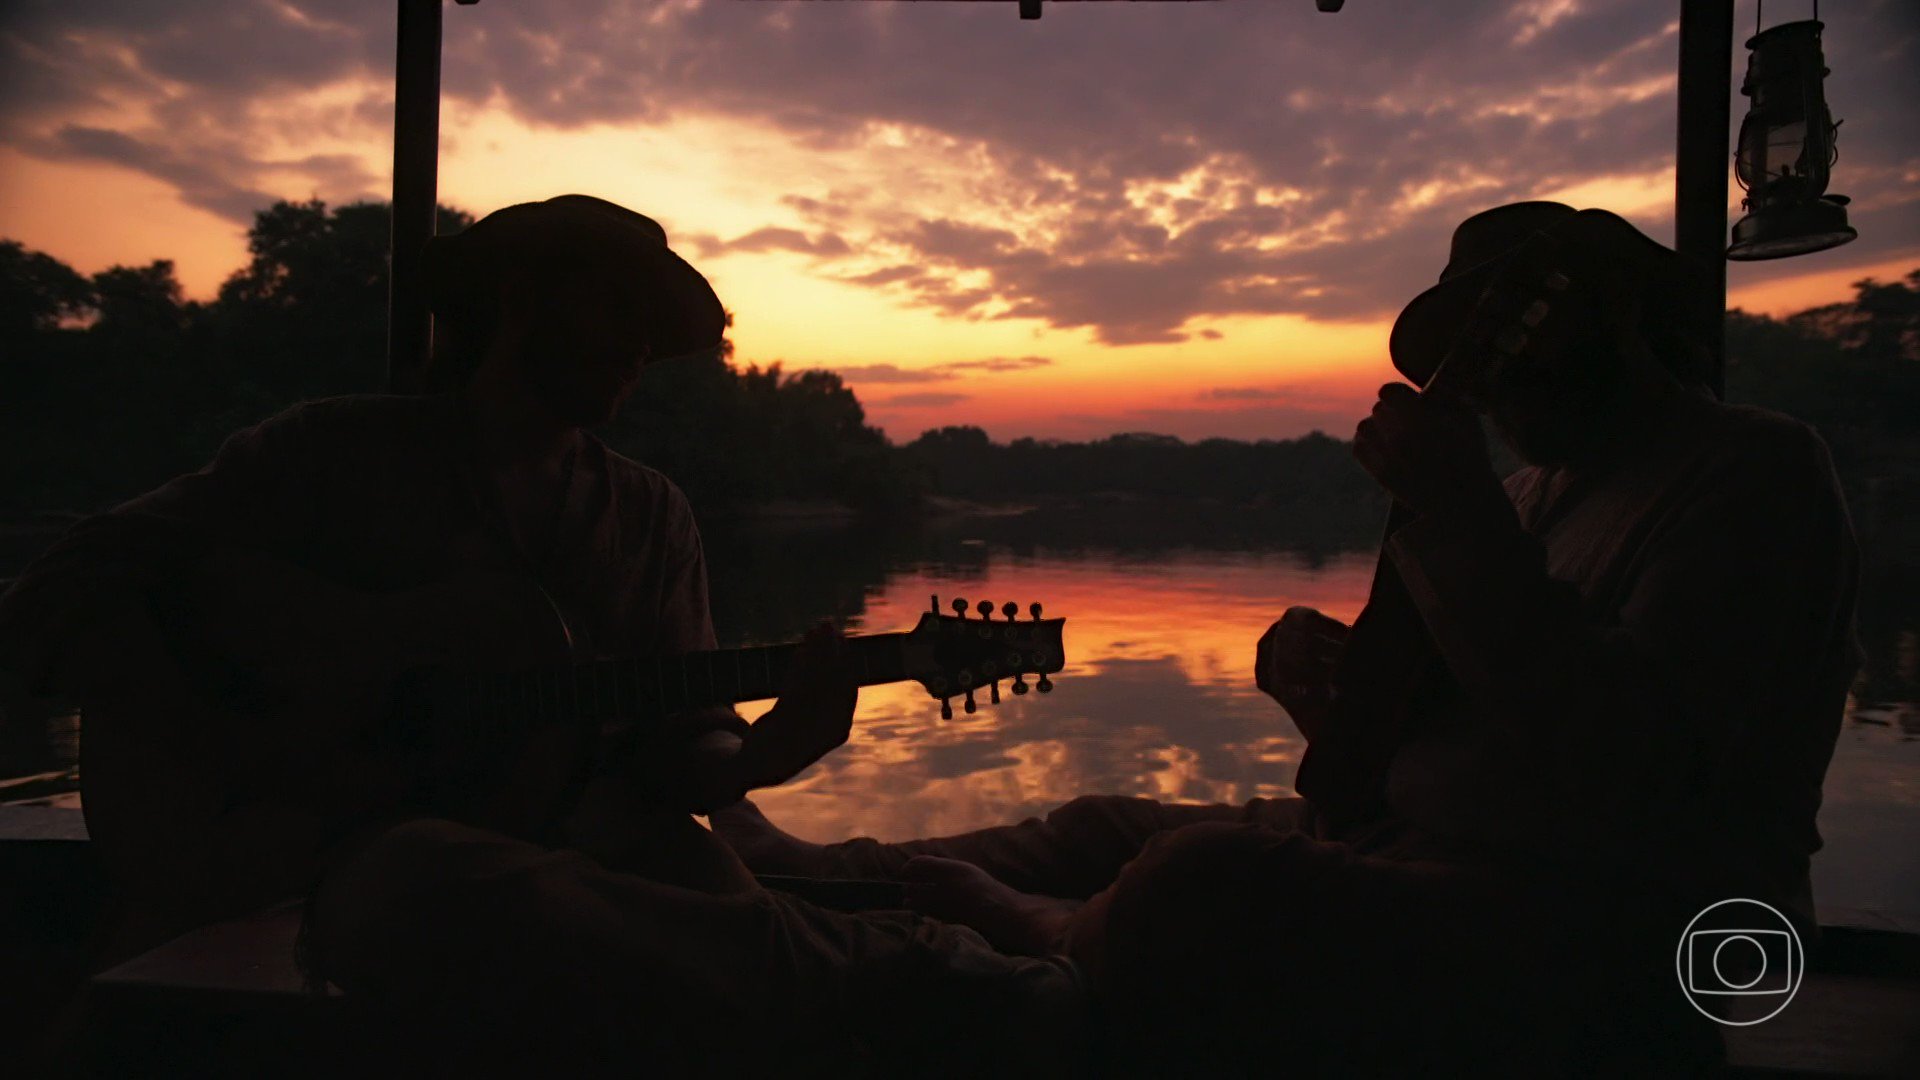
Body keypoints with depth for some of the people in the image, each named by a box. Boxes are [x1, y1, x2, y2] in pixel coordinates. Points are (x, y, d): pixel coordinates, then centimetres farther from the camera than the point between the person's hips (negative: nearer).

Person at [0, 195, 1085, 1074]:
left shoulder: (650, 517, 12)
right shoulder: (335, 453, 4)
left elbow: (671, 748, 9)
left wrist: (758, 752, -13)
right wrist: (229, 776, -10)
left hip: (558, 845, 2)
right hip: (342, 863, -1)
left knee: (696, 879, -35)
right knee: (459, 892, -37)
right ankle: (906, 971, -28)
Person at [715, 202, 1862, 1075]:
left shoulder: (1755, 471, -10)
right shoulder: (1540, 485, 17)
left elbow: (1636, 774, -25)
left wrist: (1458, 515, -25)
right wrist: (1330, 673, -4)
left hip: (1602, 950, -9)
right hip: (1426, 851, 9)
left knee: (1195, 886, -30)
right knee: (1108, 828, 7)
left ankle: (1044, 929, 2)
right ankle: (826, 870, 22)